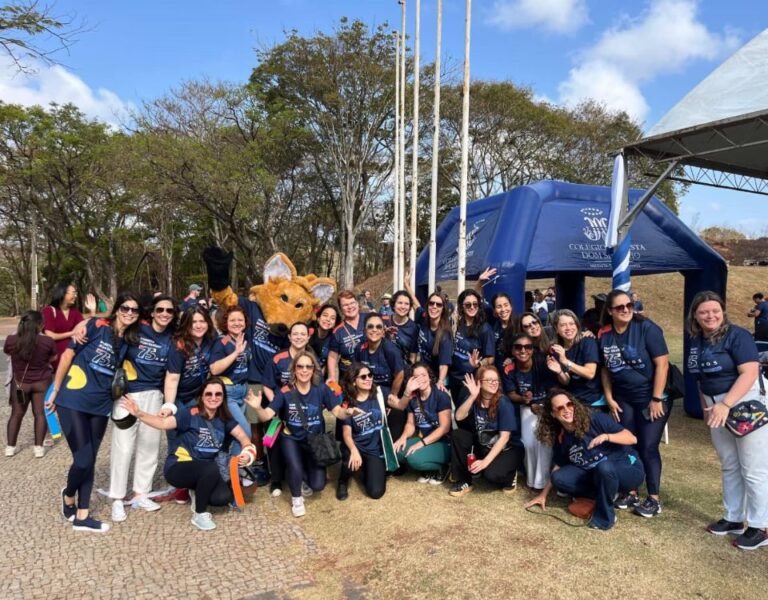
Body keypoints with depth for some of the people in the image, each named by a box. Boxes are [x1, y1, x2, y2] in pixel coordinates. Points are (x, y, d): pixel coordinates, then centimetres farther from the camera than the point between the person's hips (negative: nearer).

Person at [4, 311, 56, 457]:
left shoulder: (11, 340, -13)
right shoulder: (47, 341, -16)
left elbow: (7, 352, 9)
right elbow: (53, 358, 1)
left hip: (19, 383, 2)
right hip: (42, 382, -1)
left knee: (16, 414, 15)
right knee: (40, 413, 7)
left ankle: (10, 447, 22)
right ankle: (38, 447, 7)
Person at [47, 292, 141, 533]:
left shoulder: (128, 340, 7)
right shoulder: (97, 326, -9)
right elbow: (68, 355, -6)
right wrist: (55, 391, -4)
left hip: (100, 405, 5)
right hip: (73, 401, -5)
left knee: (90, 461, 10)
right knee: (84, 459, -7)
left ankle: (82, 516, 20)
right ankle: (68, 495, 25)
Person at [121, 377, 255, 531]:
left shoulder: (224, 418, 1)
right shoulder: (190, 412, -16)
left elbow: (242, 436, -3)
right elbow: (164, 423, -27)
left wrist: (247, 453, -23)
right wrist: (139, 414, -42)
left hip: (204, 471, 5)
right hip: (178, 468, -5)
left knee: (223, 497, -21)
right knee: (211, 468, -35)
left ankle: (197, 493, 13)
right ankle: (200, 514, -11)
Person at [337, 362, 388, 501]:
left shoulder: (379, 393, -3)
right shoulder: (348, 403, -5)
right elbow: (347, 432, -10)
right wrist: (353, 450, -30)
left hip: (375, 449, 1)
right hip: (356, 446, -1)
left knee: (376, 492, -11)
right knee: (352, 463, -36)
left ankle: (367, 470, 25)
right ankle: (343, 481, 3)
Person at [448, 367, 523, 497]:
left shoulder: (504, 403, -20)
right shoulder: (474, 399, -7)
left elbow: (504, 437, -23)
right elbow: (459, 417, -21)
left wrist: (486, 461, -29)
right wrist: (472, 396, -31)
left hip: (506, 449, -4)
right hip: (482, 445, 5)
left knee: (491, 473, -31)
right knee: (457, 435, -18)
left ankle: (510, 475, 7)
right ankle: (464, 481, -6)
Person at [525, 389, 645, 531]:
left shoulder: (596, 419, -18)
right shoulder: (560, 437, -2)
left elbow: (632, 438, -18)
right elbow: (558, 467, 10)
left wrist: (606, 436, -35)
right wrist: (543, 494, 10)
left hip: (628, 469, -5)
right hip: (595, 475, 5)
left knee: (604, 466, -38)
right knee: (559, 478, -15)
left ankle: (605, 516, -16)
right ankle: (607, 495, -4)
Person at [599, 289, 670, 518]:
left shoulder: (646, 328, -16)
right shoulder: (604, 335, -3)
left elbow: (662, 363, -16)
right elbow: (605, 369, 8)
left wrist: (656, 399, -17)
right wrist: (609, 399, 4)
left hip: (651, 397, -4)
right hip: (623, 399, 4)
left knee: (648, 447, -1)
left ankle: (653, 499, 12)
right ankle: (630, 492, 23)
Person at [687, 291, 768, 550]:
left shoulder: (737, 335, -15)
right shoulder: (696, 341, 6)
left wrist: (726, 404, -29)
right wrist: (706, 406, 12)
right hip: (717, 407, 7)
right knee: (729, 466, 16)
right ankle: (734, 519, 28)